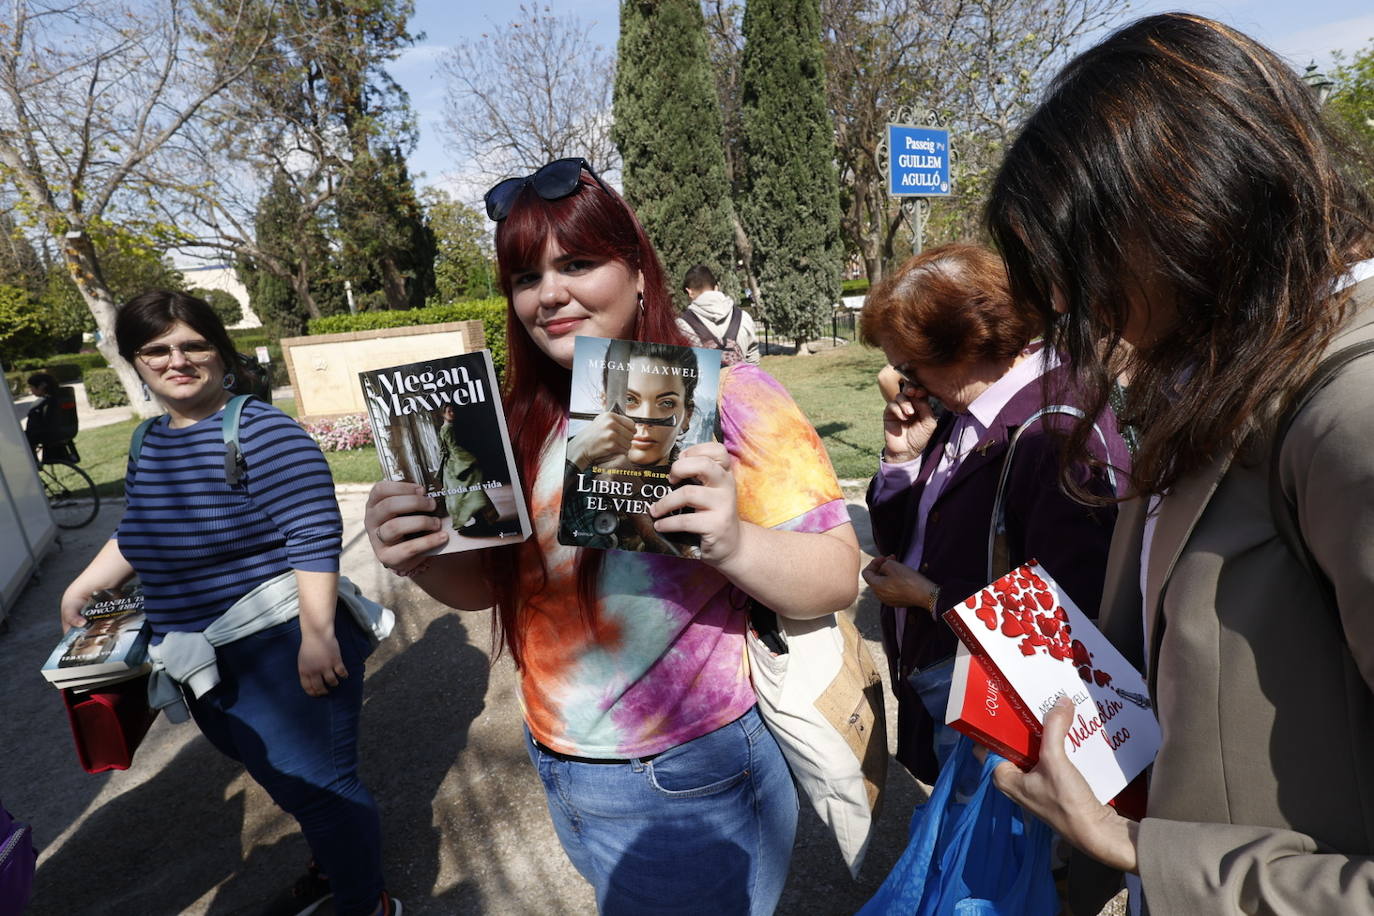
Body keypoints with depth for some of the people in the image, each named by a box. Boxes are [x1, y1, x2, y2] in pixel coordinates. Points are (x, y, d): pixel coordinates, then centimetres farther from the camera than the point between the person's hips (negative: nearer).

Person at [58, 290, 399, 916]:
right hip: (202, 669, 8)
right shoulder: (149, 443, 7)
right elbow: (136, 533, 24)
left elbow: (315, 536, -23)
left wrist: (317, 634, -25)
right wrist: (80, 590, 24)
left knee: (317, 787, 4)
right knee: (286, 780, 23)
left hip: (283, 656, -8)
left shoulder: (260, 431, -18)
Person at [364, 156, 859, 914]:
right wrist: (420, 558, -15)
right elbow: (488, 583, 6)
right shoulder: (523, 423, -2)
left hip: (690, 787, -5)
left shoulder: (725, 395, -19)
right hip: (561, 779, 6)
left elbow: (836, 579, -17)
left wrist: (733, 543, -37)